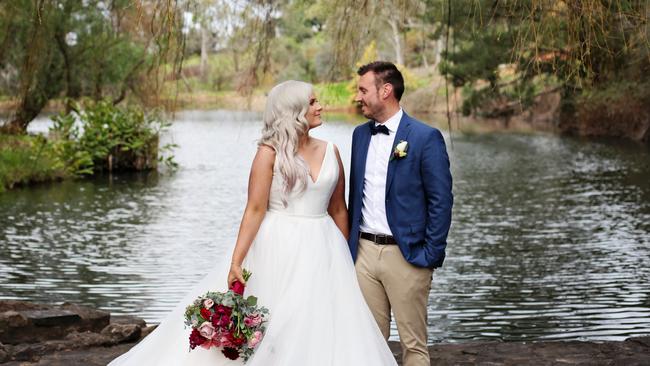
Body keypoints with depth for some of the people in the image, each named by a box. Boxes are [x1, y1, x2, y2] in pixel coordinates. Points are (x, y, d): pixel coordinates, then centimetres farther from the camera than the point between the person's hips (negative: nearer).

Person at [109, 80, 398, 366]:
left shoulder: (330, 152, 7)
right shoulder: (270, 152, -6)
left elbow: (338, 209, 13)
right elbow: (255, 209, -11)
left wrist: (345, 257, 15)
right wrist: (236, 262, -18)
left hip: (322, 251, 4)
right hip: (279, 249, -4)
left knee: (323, 329, 3)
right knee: (274, 329, 0)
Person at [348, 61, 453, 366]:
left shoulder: (425, 137, -9)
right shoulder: (360, 134, 10)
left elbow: (441, 201, -9)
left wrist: (431, 256, -11)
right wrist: (351, 244, 13)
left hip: (405, 255, -5)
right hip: (364, 251, 6)